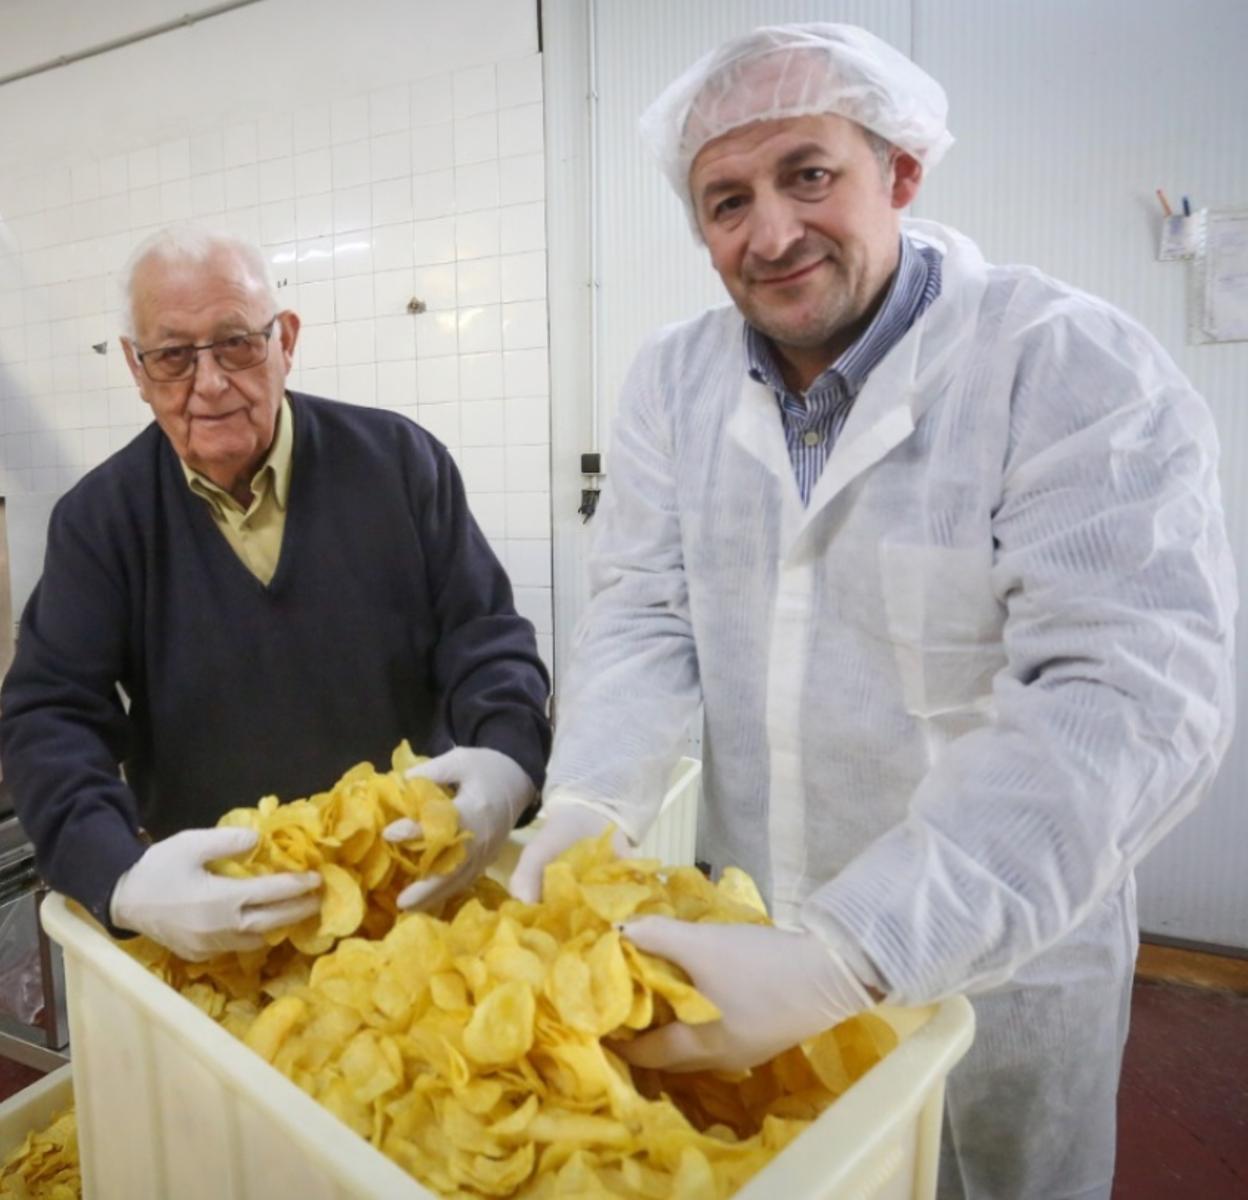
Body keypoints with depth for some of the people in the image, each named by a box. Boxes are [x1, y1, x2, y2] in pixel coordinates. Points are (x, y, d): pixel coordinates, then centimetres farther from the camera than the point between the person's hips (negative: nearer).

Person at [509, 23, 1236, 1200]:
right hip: (742, 932, 4)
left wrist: (841, 958, -37)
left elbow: (1131, 698, -28)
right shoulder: (674, 378, -3)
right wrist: (585, 807, -24)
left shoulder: (1076, 370, -19)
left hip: (995, 963, -3)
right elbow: (645, 615, -5)